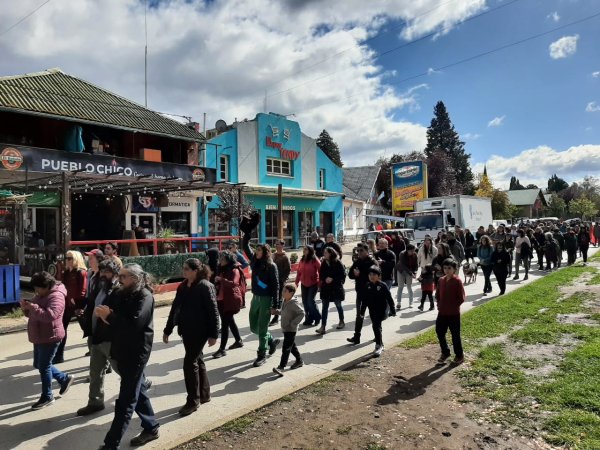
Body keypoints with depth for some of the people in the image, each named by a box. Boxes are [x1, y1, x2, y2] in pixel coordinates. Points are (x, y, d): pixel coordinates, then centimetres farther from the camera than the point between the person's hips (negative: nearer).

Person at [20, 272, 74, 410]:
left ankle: (47, 397, 15)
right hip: (40, 338, 10)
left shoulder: (56, 296, -20)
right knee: (39, 365, 18)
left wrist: (32, 307, -31)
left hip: (50, 338, -10)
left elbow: (50, 315, -34)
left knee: (44, 367, -1)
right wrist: (26, 307, -5)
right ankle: (65, 379, 32)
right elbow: (32, 314, 17)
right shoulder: (41, 295, 10)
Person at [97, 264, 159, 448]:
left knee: (126, 401, -1)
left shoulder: (144, 296, -17)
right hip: (122, 350, 9)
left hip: (136, 353, -9)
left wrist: (109, 316, -18)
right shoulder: (121, 294, 9)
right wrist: (102, 313, -13)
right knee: (138, 392, 20)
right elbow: (112, 313, 9)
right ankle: (151, 428, 34)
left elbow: (134, 324, -27)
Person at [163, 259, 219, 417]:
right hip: (186, 330, 8)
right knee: (197, 360, 17)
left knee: (190, 363, -6)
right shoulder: (182, 286, 7)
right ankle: (204, 394, 31)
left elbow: (213, 311, -16)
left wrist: (213, 334, -17)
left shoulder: (205, 286, -15)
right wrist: (168, 330, 14)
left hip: (200, 331, -8)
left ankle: (193, 401, 8)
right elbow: (175, 308, 12)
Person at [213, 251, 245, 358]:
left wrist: (221, 279, -41)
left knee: (225, 323, -9)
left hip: (231, 300, -9)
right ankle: (238, 341, 35)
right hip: (222, 299, 9)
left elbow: (234, 283, -31)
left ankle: (222, 349, -4)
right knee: (230, 321, 19)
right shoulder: (222, 269, 12)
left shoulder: (235, 270, -13)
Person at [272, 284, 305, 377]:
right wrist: (276, 311, 7)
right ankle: (299, 361, 37)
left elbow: (302, 313, -22)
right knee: (292, 346, 21)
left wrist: (293, 323, -23)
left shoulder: (294, 303, -19)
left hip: (291, 329, -9)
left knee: (286, 348, -9)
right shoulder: (285, 301, 7)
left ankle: (281, 367, -9)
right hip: (285, 329, 9)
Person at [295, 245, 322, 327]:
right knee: (305, 302, 7)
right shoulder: (302, 260, 5)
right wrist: (296, 282, 6)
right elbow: (299, 272, 9)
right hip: (304, 284, 6)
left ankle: (317, 317, 14)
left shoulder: (314, 260, -12)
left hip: (313, 284, -6)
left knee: (310, 301, -9)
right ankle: (309, 319, 22)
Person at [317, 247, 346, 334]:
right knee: (325, 307, -1)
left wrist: (332, 279, -20)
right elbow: (321, 274, 6)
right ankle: (323, 327, -3)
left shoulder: (338, 263, -11)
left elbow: (343, 275, -12)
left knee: (338, 305, 15)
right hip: (325, 288, 4)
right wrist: (325, 279, -14)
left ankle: (341, 322, 36)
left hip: (336, 288, -3)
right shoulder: (324, 263, 2)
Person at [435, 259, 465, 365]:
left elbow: (461, 298, -13)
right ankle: (445, 352, 30)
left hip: (454, 313, -6)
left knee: (455, 335, 5)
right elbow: (437, 295, 15)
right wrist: (440, 304, 3)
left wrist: (453, 306, -10)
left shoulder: (457, 281, -13)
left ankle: (459, 356, 22)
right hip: (442, 312, 6)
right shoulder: (441, 280, 4)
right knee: (439, 332, 11)